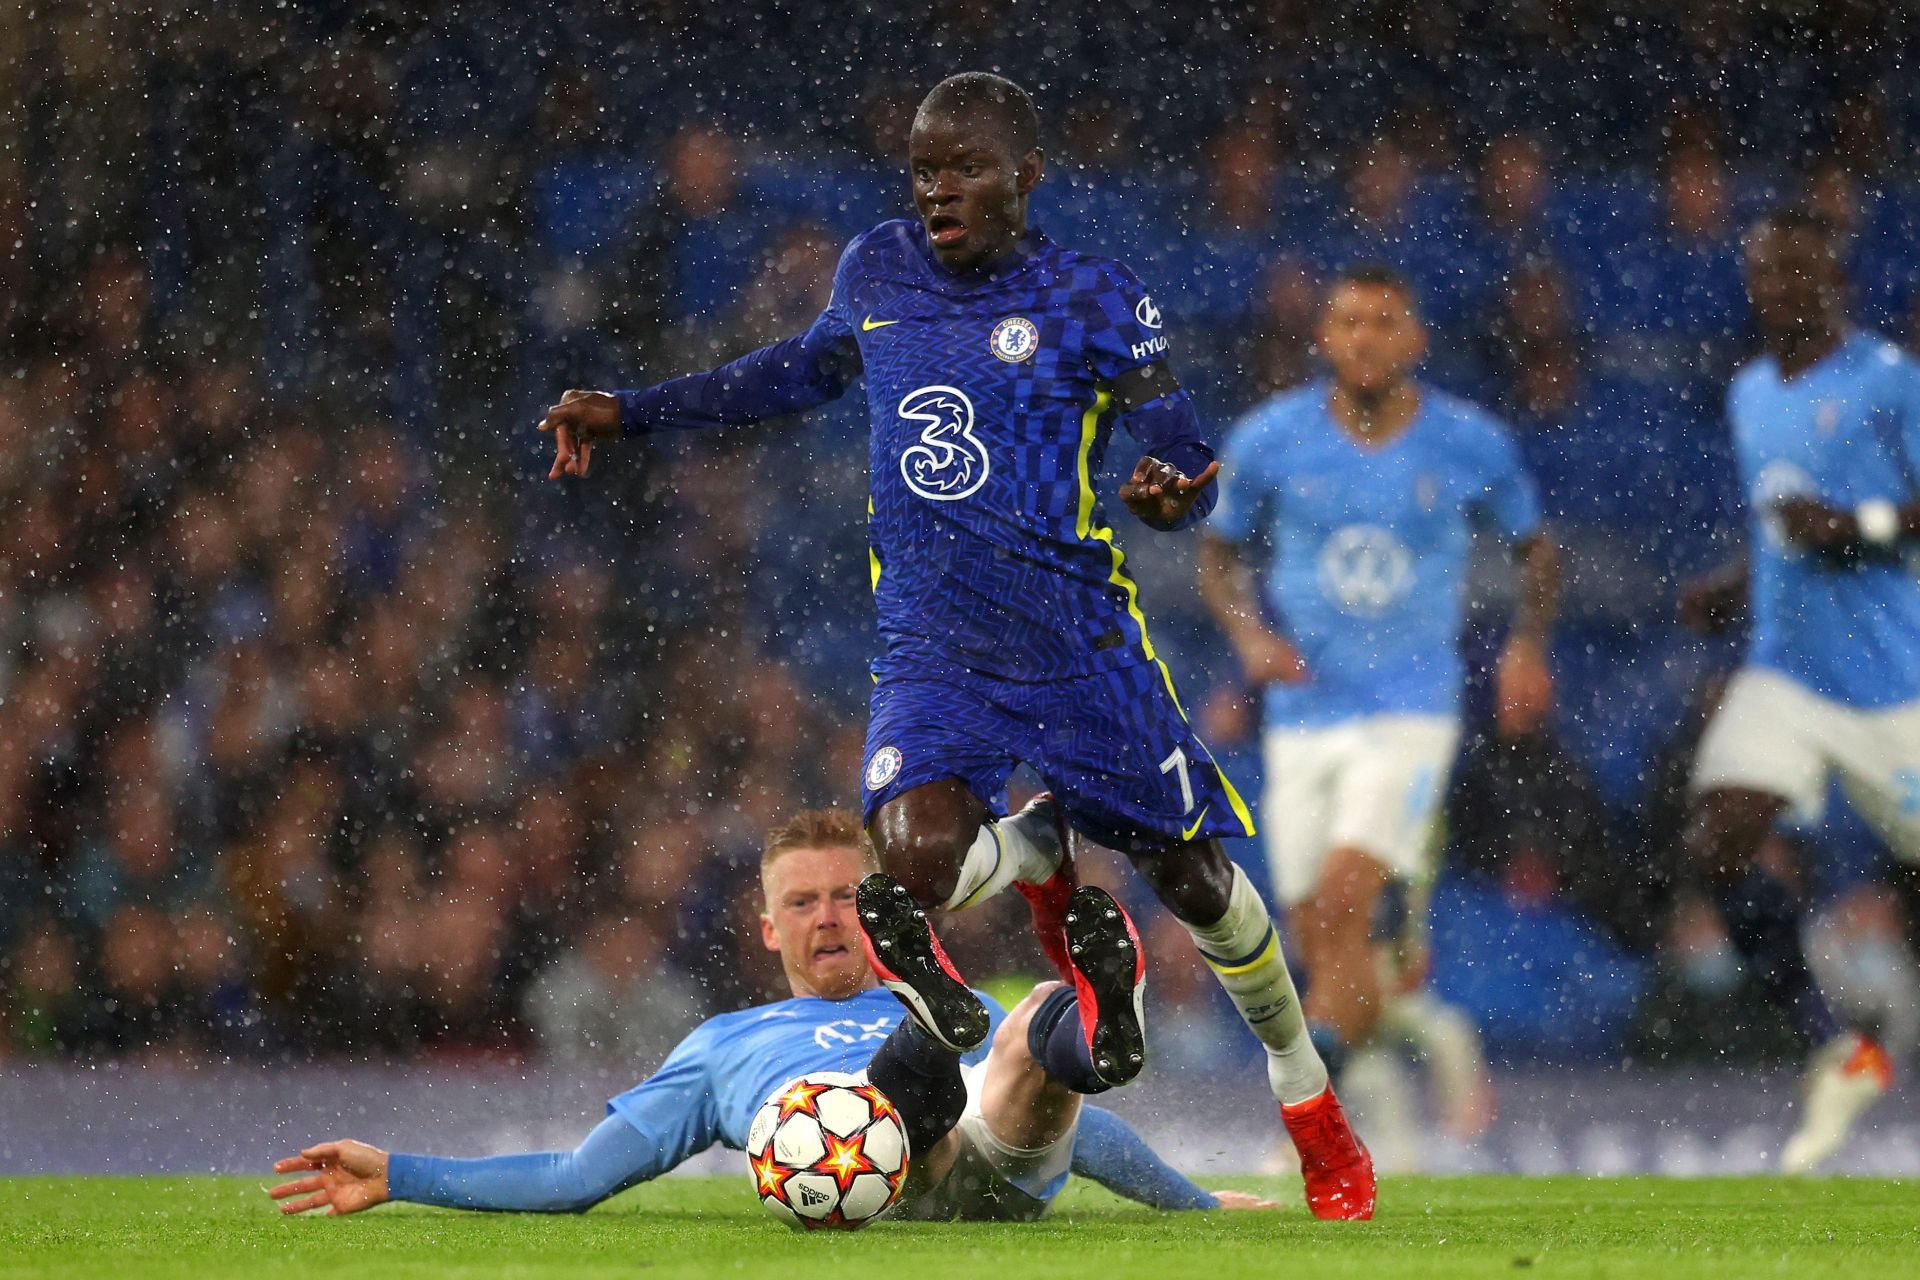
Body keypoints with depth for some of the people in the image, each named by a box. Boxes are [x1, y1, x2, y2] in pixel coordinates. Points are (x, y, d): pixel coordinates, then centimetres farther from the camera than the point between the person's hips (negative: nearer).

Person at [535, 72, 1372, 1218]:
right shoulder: (877, 271, 5)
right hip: (931, 648, 2)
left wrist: (1174, 493, -30)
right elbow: (811, 369, 26)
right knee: (922, 857, -26)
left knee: (1192, 877, 4)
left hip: (1081, 640, -2)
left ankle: (1309, 1099, 30)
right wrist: (628, 413, 23)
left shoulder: (1100, 305, -7)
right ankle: (1040, 856, 12)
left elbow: (1190, 468, -4)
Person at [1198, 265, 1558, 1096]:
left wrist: (1527, 643, -2)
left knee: (1341, 902, -22)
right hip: (1303, 712, 3)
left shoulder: (1469, 445, -2)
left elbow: (1535, 549, 15)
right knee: (1324, 943, 4)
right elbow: (1217, 557, 13)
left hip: (1412, 710, -3)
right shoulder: (1270, 439, 0)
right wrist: (1250, 633, -6)